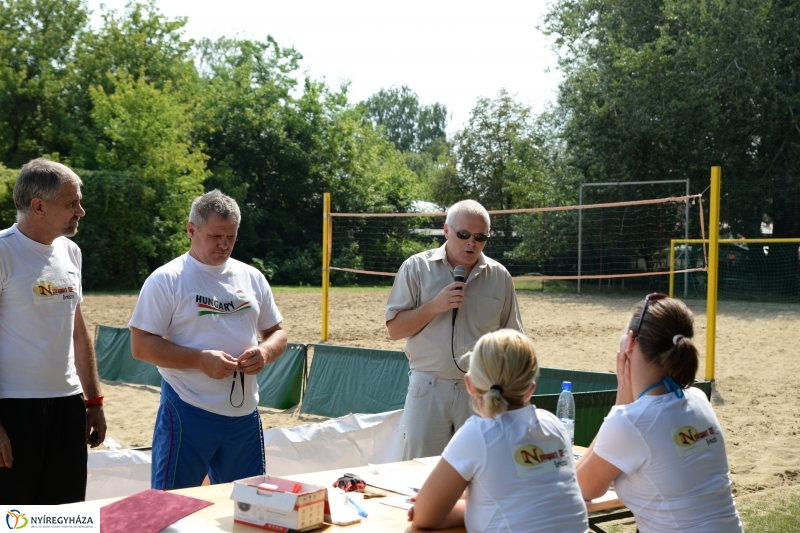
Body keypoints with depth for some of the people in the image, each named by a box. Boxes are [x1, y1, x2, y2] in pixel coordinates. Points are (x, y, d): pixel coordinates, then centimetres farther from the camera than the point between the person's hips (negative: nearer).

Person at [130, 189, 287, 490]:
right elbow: (141, 345, -10)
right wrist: (201, 360, -21)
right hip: (188, 413, -5)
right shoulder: (166, 280, -6)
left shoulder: (252, 278, 10)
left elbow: (277, 333, 17)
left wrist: (265, 352, -7)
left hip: (244, 413, 5)